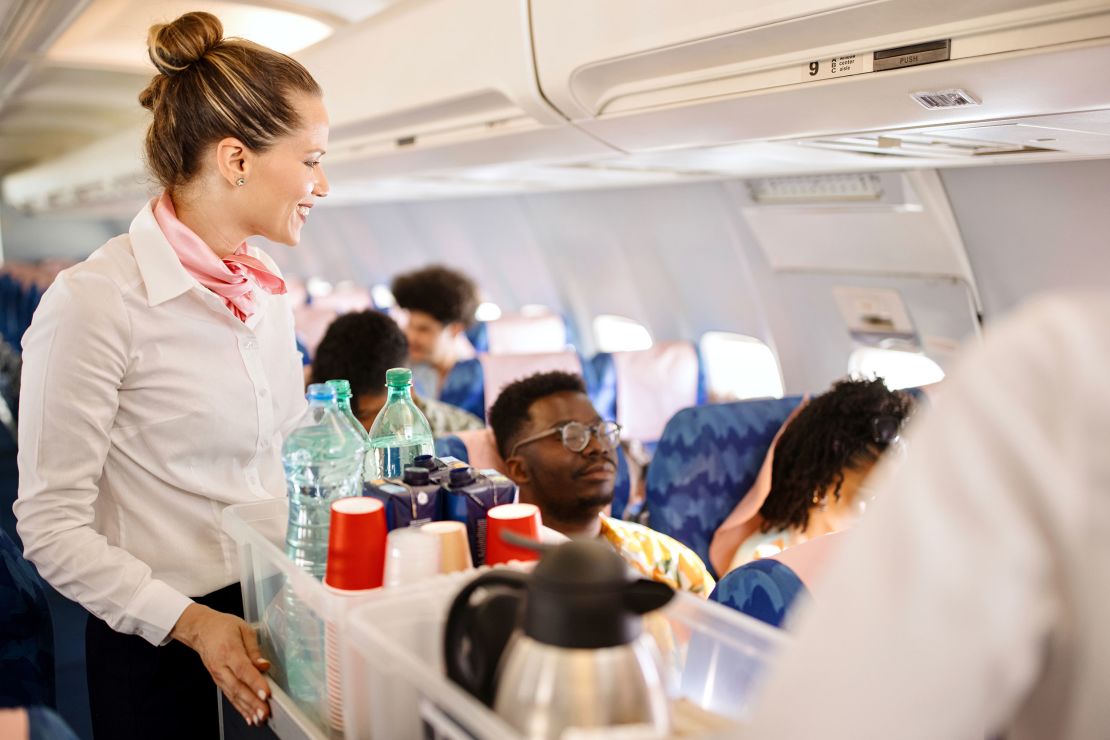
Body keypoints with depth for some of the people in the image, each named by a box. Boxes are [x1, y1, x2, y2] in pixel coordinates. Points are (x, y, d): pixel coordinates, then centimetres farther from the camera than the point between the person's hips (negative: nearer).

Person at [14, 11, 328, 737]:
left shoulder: (266, 287, 5)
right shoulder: (94, 301, -17)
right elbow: (52, 524, -15)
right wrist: (192, 623, -21)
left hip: (274, 618, 7)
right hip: (163, 649, -6)